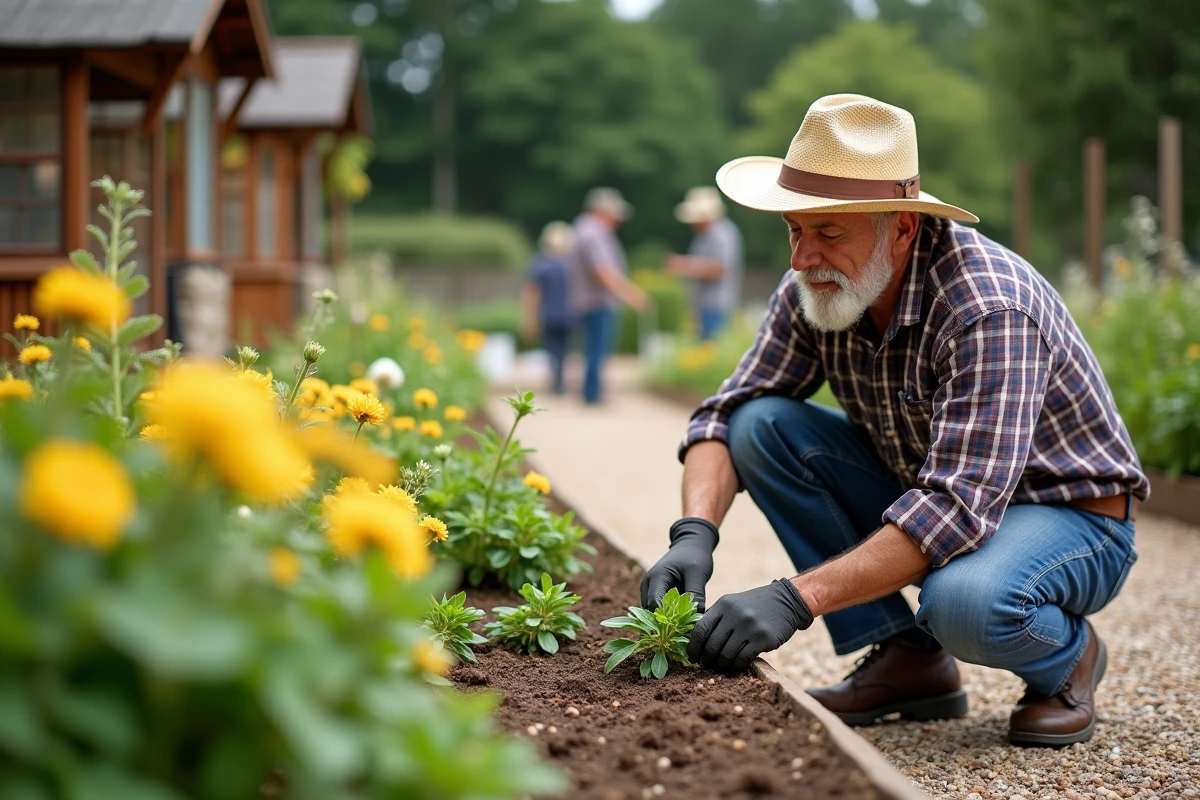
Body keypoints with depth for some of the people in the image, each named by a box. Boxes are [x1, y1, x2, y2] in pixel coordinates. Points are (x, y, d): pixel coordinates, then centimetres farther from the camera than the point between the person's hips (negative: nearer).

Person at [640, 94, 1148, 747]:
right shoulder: (814, 289, -10)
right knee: (762, 425, -13)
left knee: (965, 602, -40)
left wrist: (795, 598, -43)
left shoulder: (990, 309, -32)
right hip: (928, 500, 7)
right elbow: (727, 413, -6)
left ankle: (1067, 657, -1)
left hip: (1065, 515, -7)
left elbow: (960, 505, -38)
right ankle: (908, 661, -4)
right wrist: (694, 533, -26)